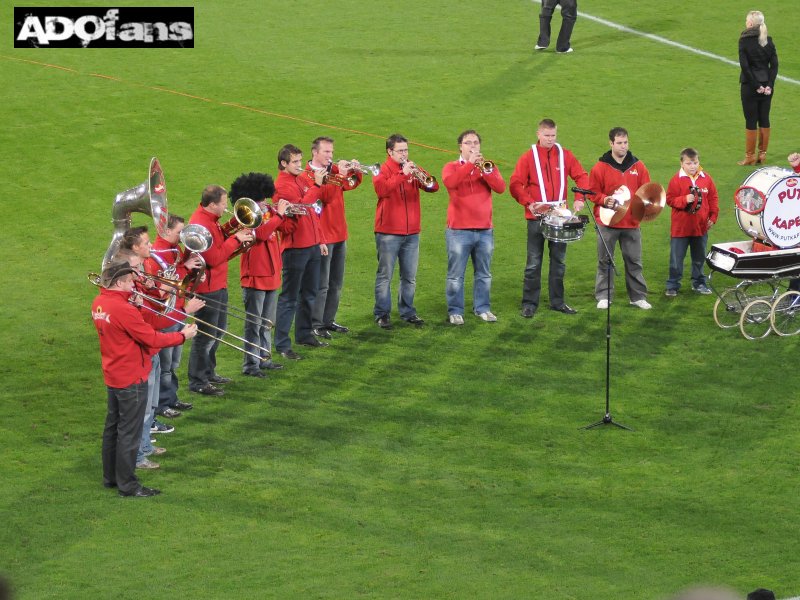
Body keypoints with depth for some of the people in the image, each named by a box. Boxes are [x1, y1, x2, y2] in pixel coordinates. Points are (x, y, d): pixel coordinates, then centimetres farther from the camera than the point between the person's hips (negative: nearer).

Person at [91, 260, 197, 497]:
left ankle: (110, 477, 28)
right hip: (131, 379, -9)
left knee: (113, 427, 19)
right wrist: (182, 336, -10)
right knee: (129, 432, -1)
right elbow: (152, 338, -22)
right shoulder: (123, 309, -26)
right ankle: (127, 484, 6)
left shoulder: (99, 303, 2)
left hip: (112, 377, 9)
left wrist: (133, 305, 0)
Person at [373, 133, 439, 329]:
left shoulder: (412, 169, 11)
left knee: (410, 277, 10)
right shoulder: (382, 171, -2)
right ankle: (382, 314, 4)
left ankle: (407, 312, 19)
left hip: (411, 232, 5)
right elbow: (381, 189, -23)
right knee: (385, 275, -1)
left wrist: (426, 179, -19)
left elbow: (434, 187, 2)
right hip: (388, 232, -5)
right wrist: (403, 174, -26)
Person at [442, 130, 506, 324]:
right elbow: (449, 182, -21)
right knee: (456, 275, -2)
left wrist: (485, 169, -18)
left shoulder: (488, 166, 11)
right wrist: (470, 164, -21)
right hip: (459, 231, -3)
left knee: (484, 274, 10)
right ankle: (455, 311, 4)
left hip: (485, 230, 3)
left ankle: (482, 308, 19)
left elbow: (500, 188, -6)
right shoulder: (452, 167, 3)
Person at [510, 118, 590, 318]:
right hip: (536, 217, -3)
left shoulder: (565, 155, 5)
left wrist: (580, 198, -12)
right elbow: (515, 185, -9)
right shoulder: (528, 157, -3)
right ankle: (529, 303, 5)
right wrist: (529, 203, -22)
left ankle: (557, 301, 19)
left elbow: (582, 176, 4)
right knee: (534, 262, 0)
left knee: (559, 261, 10)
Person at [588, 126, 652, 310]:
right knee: (605, 261, 4)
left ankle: (638, 296, 14)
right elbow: (593, 192, 0)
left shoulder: (638, 167, 5)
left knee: (634, 261, 7)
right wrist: (604, 200, -18)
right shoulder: (600, 167, -3)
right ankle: (603, 296, 11)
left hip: (631, 223, 2)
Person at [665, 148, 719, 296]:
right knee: (676, 259, 3)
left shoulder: (706, 179, 1)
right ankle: (672, 286, 11)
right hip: (680, 228, -3)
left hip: (701, 228, 3)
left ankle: (698, 283, 29)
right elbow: (670, 199, -9)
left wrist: (713, 217, 3)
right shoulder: (677, 180, -8)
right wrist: (685, 200, -23)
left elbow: (713, 199, 7)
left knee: (699, 258, 15)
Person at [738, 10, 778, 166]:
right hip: (766, 85, 5)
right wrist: (769, 85, -4)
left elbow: (744, 65, -16)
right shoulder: (768, 41, 3)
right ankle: (762, 154, 17)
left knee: (751, 121, 1)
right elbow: (774, 64, -2)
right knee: (764, 119, 11)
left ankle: (750, 156, 6)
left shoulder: (745, 41, -11)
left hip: (750, 85, -5)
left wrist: (756, 85, -12)